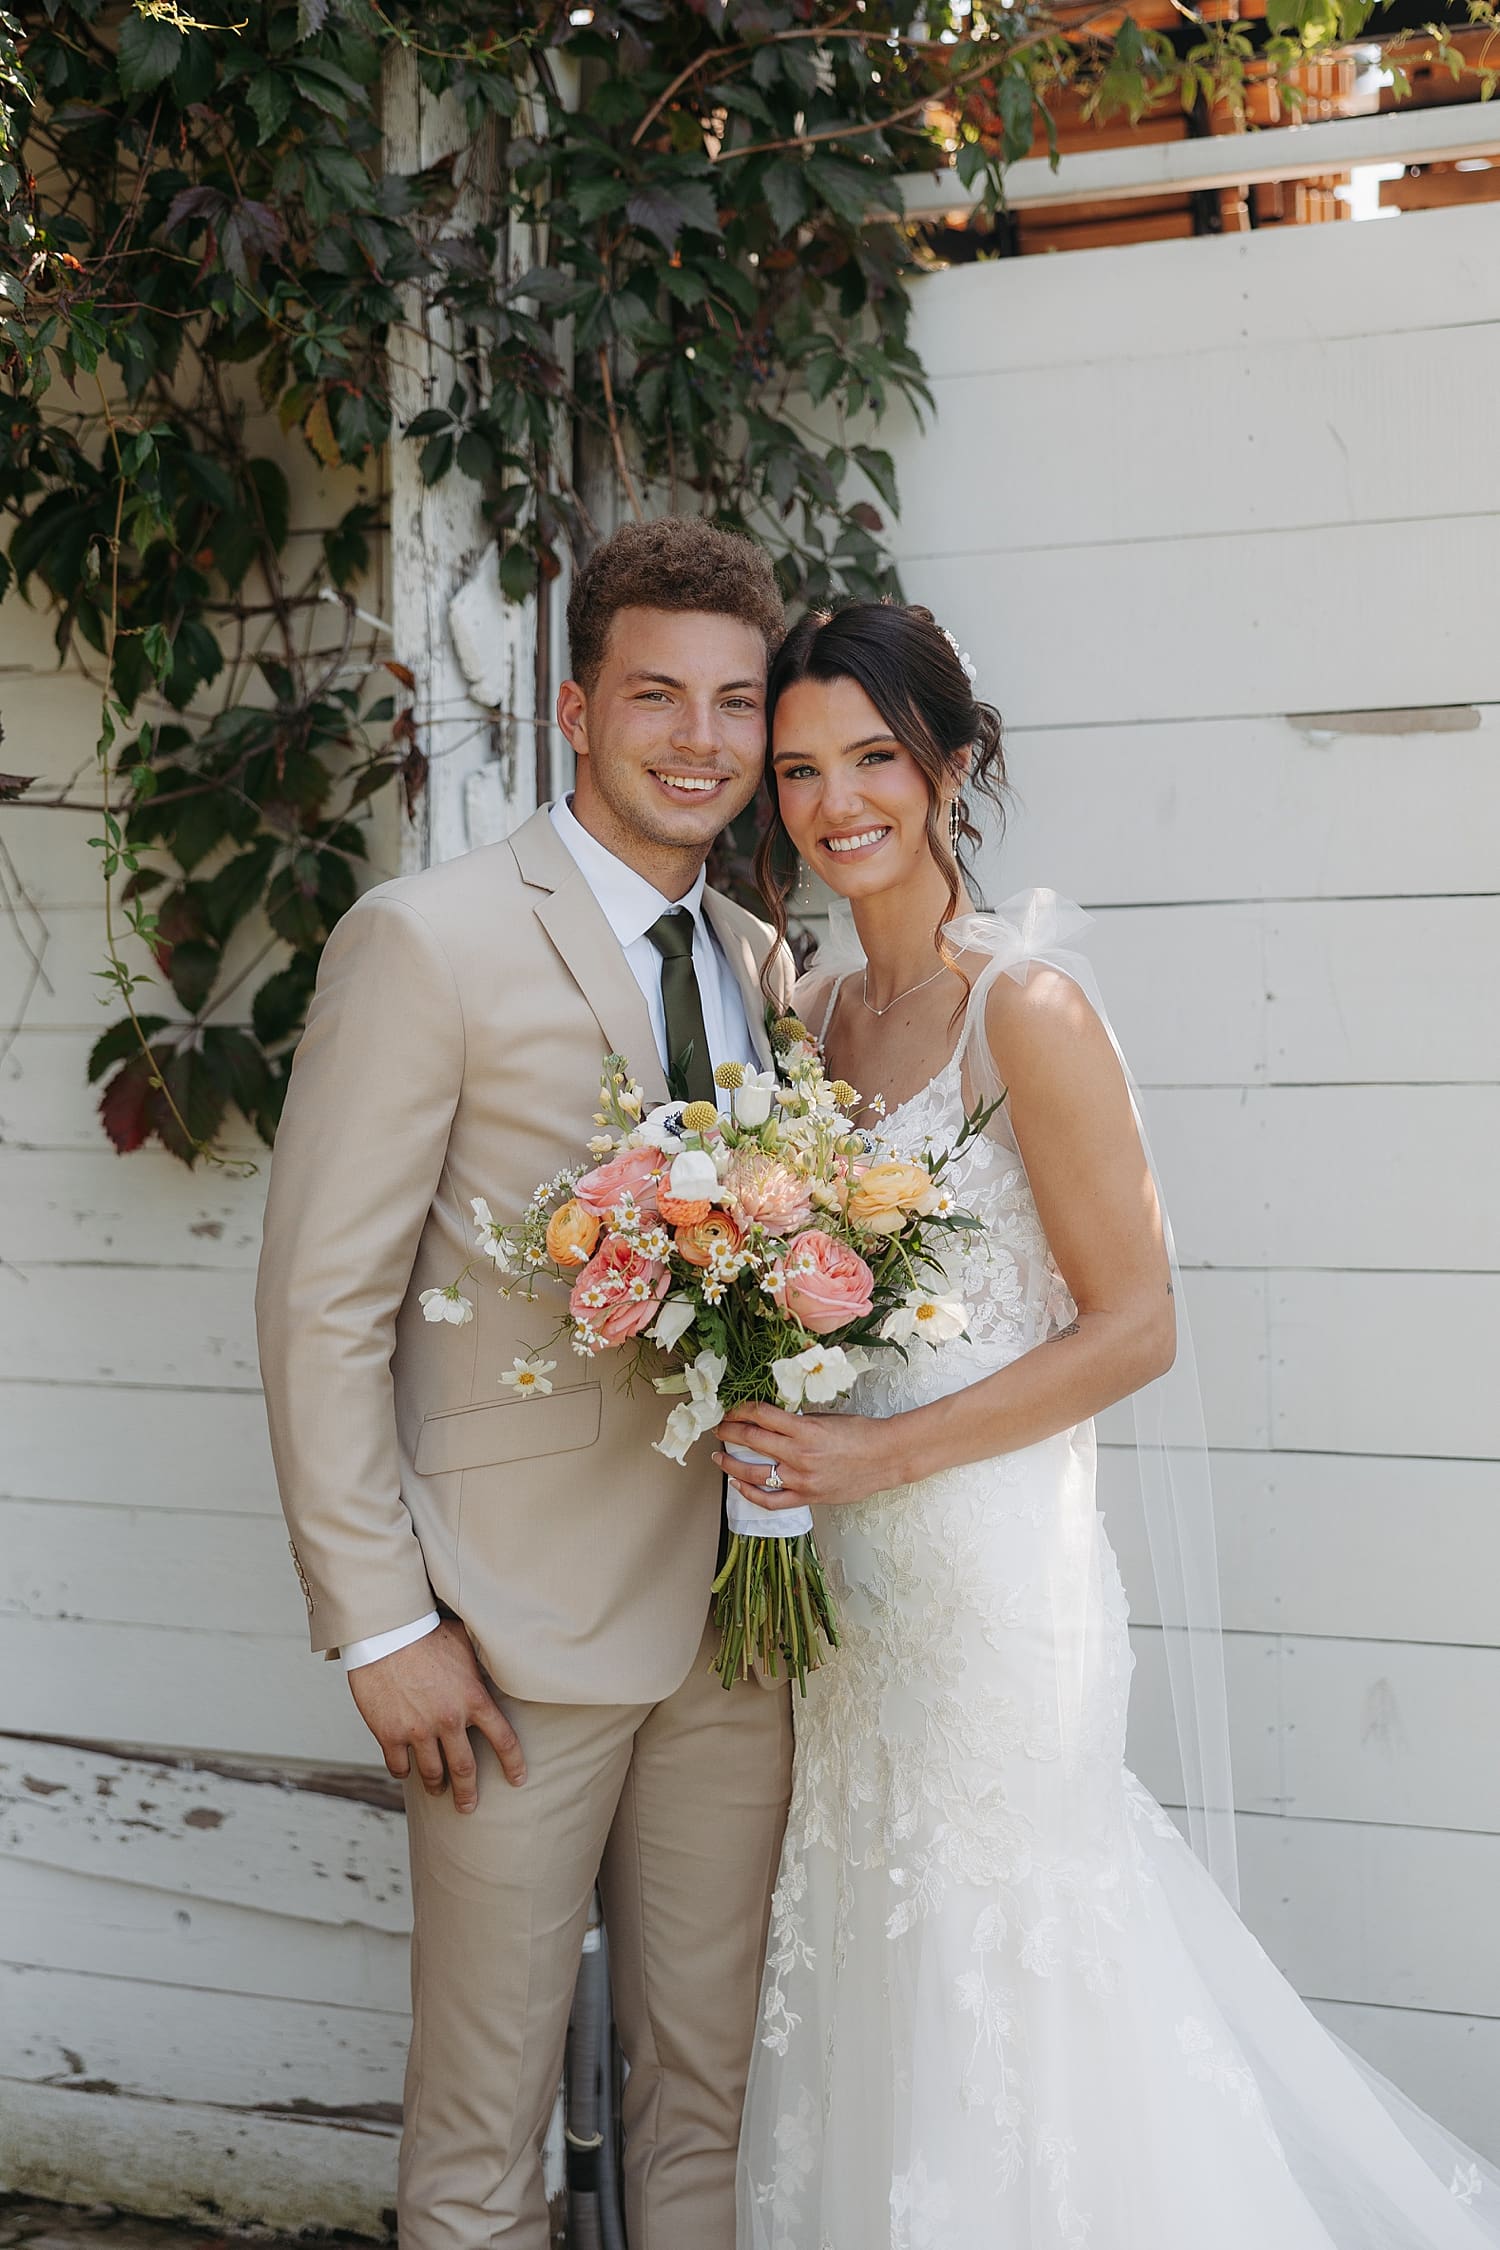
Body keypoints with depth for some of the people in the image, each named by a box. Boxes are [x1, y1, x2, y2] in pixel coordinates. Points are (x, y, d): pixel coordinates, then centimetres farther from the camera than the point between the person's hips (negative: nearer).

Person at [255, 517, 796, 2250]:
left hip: (735, 1622, 6)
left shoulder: (763, 966, 11)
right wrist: (381, 1627, -13)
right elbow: (320, 1309, -10)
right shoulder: (426, 943, -8)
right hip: (520, 1634, -5)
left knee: (707, 2097, 16)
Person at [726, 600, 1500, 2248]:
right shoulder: (815, 1012, 9)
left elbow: (1134, 1327, -14)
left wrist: (876, 1455, -17)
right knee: (874, 1984, 16)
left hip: (993, 1571, -7)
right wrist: (779, 1434, 1)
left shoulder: (1025, 1004, -13)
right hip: (853, 1575, 7)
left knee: (997, 2004, 4)